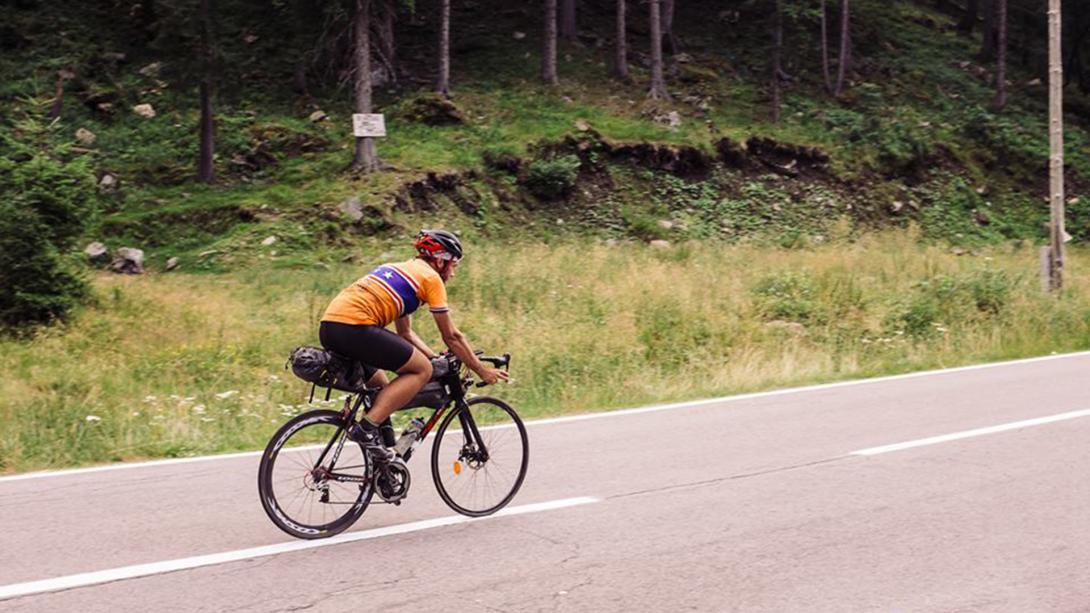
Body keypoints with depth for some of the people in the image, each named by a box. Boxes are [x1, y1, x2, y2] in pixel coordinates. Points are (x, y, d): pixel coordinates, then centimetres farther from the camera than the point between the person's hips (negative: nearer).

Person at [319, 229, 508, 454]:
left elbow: (405, 333, 34)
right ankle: (367, 427, -11)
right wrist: (482, 370, 15)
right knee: (422, 369, -1)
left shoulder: (404, 269, 30)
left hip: (328, 327, 9)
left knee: (382, 387, 25)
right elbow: (452, 336, 7)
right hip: (354, 327, -9)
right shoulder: (431, 277, 5)